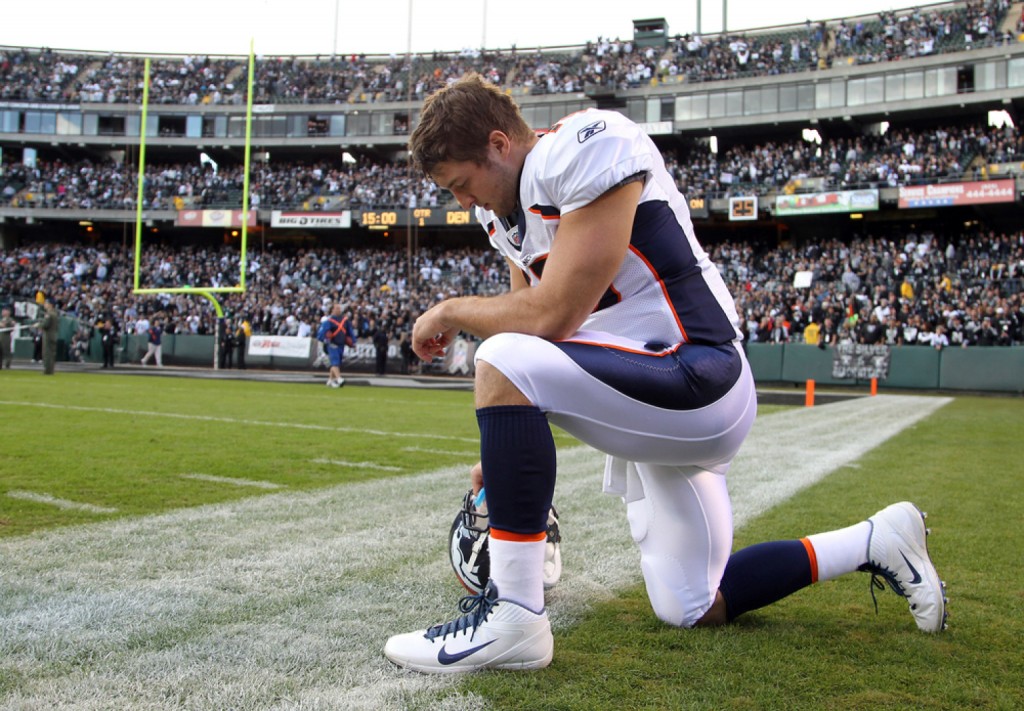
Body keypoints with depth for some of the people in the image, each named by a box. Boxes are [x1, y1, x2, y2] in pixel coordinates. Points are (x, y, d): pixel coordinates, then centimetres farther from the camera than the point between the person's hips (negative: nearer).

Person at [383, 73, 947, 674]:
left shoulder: (589, 147, -18)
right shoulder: (505, 210, 11)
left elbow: (552, 317, -24)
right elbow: (532, 335, 13)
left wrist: (451, 311, -8)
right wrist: (504, 454, 7)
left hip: (694, 379, -10)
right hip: (647, 400, 10)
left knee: (503, 363, -27)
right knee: (692, 610, 15)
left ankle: (513, 616, -21)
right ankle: (876, 542, 30)